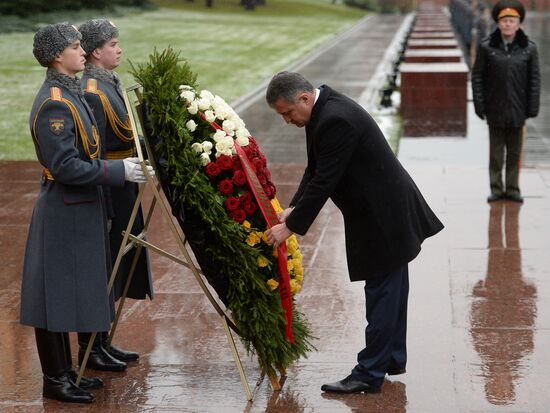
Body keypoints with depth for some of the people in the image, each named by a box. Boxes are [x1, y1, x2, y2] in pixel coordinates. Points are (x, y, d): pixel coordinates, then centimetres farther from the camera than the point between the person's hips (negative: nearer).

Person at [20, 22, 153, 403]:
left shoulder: (71, 93, 11)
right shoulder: (54, 104, -20)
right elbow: (65, 166, -24)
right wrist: (119, 171, -21)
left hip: (80, 211, 10)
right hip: (63, 214, -10)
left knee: (71, 293, 16)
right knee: (58, 295, 0)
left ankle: (65, 371, 27)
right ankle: (55, 380, 10)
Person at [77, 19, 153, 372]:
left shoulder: (109, 85, 11)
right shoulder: (92, 93, -19)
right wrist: (103, 208, -22)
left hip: (120, 196, 10)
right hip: (106, 196, -10)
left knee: (112, 272, 16)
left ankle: (102, 341, 27)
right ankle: (90, 348, 11)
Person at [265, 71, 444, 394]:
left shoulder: (335, 120, -27)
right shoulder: (324, 108, 6)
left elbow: (324, 182, -26)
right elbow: (315, 170, 9)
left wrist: (291, 227, -19)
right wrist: (294, 208, -3)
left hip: (384, 216, -10)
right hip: (387, 210, 10)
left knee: (381, 292, -4)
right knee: (391, 288, 18)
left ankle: (370, 373, 2)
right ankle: (393, 358, 31)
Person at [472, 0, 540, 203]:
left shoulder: (529, 49, 1)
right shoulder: (486, 47, -1)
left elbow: (534, 79, 3)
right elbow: (477, 76, 1)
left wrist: (533, 107, -2)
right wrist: (479, 104, -4)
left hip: (517, 110, 1)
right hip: (495, 109, -1)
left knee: (515, 152, 8)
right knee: (496, 152, 7)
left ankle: (512, 188, 17)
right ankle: (496, 188, 15)